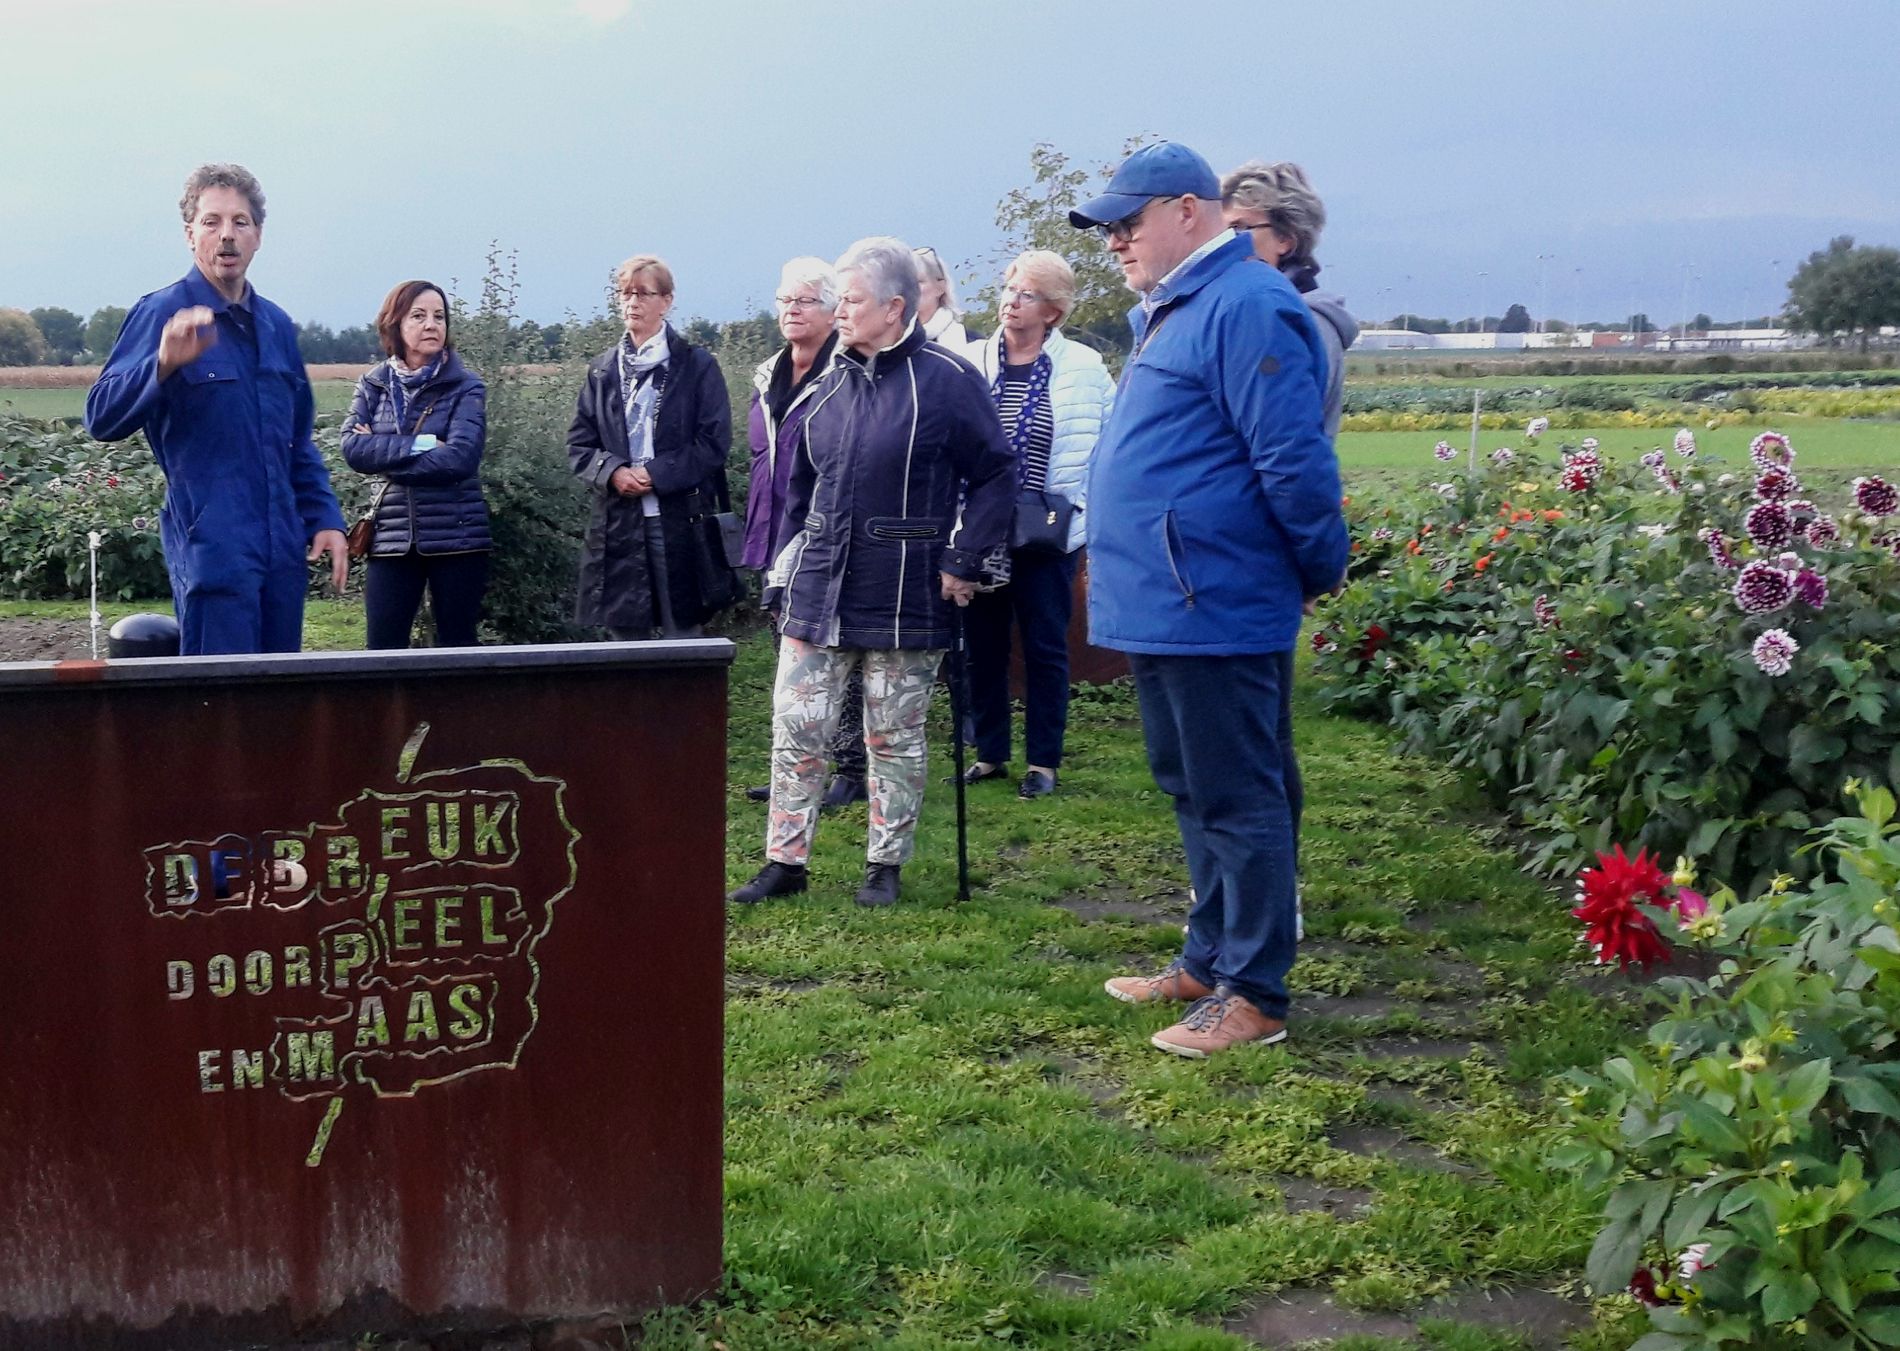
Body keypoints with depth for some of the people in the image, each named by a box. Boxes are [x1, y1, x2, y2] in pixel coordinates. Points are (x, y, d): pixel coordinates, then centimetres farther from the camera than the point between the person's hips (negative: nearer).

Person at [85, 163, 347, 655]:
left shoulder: (276, 324, 15)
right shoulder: (161, 313, -5)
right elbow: (102, 419, -15)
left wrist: (325, 519, 12)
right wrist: (164, 364, -31)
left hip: (283, 548, 7)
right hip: (211, 546, -7)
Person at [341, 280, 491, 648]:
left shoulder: (466, 387, -1)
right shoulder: (373, 385, 8)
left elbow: (460, 457, -15)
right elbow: (353, 448, -6)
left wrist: (385, 454, -9)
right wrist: (422, 444, -14)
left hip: (457, 536, -2)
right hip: (393, 536, 2)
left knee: (457, 646, 4)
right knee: (383, 648, -1)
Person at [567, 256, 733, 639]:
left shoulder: (697, 365, 2)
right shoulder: (603, 369, 14)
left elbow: (713, 442, -4)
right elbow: (578, 443, 11)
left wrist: (656, 474, -14)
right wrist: (612, 472, -9)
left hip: (680, 522, -4)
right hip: (618, 525, 4)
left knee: (682, 638, -3)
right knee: (626, 641, 6)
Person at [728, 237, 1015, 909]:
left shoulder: (948, 380, -8)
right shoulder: (831, 385, 10)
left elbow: (995, 475, -6)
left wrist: (964, 562, -11)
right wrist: (797, 552, 14)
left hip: (903, 597, -5)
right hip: (817, 590, 5)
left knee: (894, 738, 7)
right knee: (796, 728, 4)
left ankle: (885, 864, 20)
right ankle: (785, 861, 13)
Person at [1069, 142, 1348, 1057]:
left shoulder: (1245, 307, -16)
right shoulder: (1168, 312, 17)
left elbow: (1293, 460, -19)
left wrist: (1322, 569, -11)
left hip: (1215, 609, -10)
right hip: (1163, 606, 10)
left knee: (1237, 801, -2)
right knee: (1192, 794, 18)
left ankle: (1253, 995, 7)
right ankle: (1208, 961, 30)